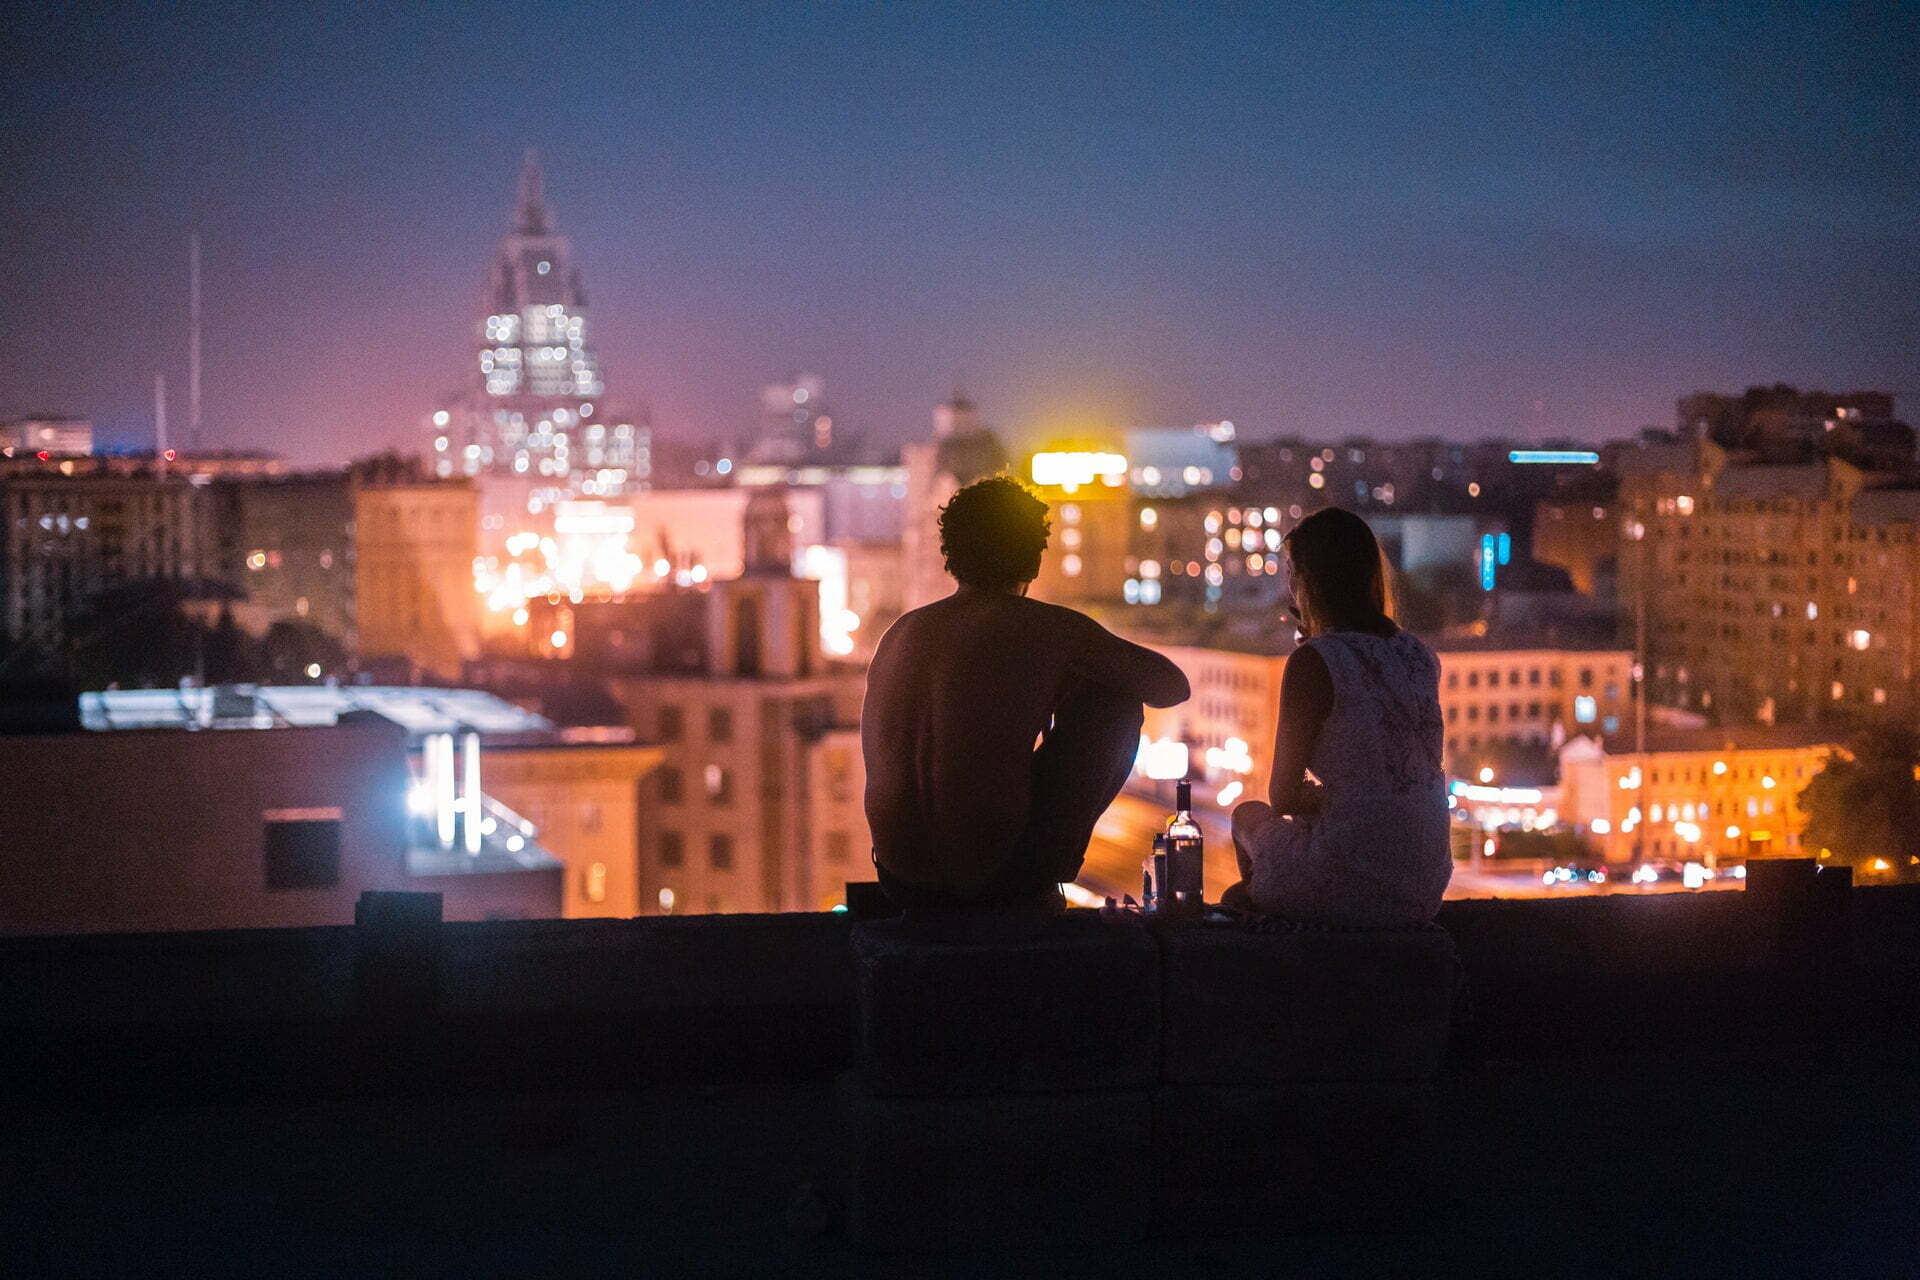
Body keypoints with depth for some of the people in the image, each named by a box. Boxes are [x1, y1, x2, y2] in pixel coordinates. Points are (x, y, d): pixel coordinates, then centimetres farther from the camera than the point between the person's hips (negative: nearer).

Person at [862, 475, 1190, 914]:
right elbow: (1172, 685, 6)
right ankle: (1046, 862, 12)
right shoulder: (1046, 628, -5)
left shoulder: (900, 632, 11)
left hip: (901, 879, 6)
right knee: (1116, 702, 12)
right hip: (996, 874, -6)